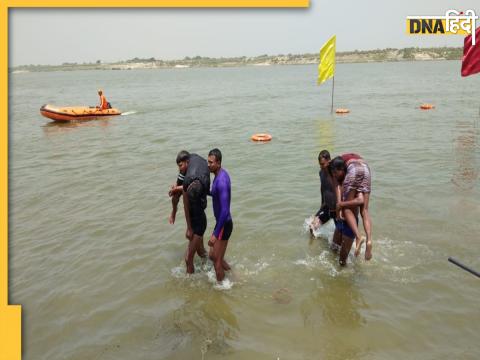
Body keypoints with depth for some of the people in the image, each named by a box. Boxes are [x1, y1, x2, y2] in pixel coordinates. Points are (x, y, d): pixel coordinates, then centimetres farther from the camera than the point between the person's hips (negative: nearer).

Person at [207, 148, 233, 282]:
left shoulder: (221, 181, -26)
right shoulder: (221, 174, 4)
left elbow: (225, 211, -29)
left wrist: (215, 234, -27)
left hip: (224, 225, -10)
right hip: (222, 223, 10)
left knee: (217, 261, 4)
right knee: (213, 255, 22)